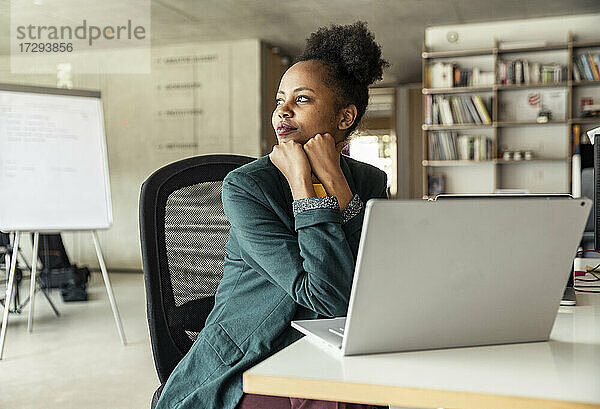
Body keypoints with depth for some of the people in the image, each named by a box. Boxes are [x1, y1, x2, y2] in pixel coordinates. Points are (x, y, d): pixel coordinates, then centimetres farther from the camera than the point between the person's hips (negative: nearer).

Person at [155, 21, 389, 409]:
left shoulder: (371, 184, 2)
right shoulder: (245, 186, -14)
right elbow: (330, 297, -21)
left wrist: (334, 182, -16)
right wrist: (302, 184, -22)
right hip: (248, 366, -4)